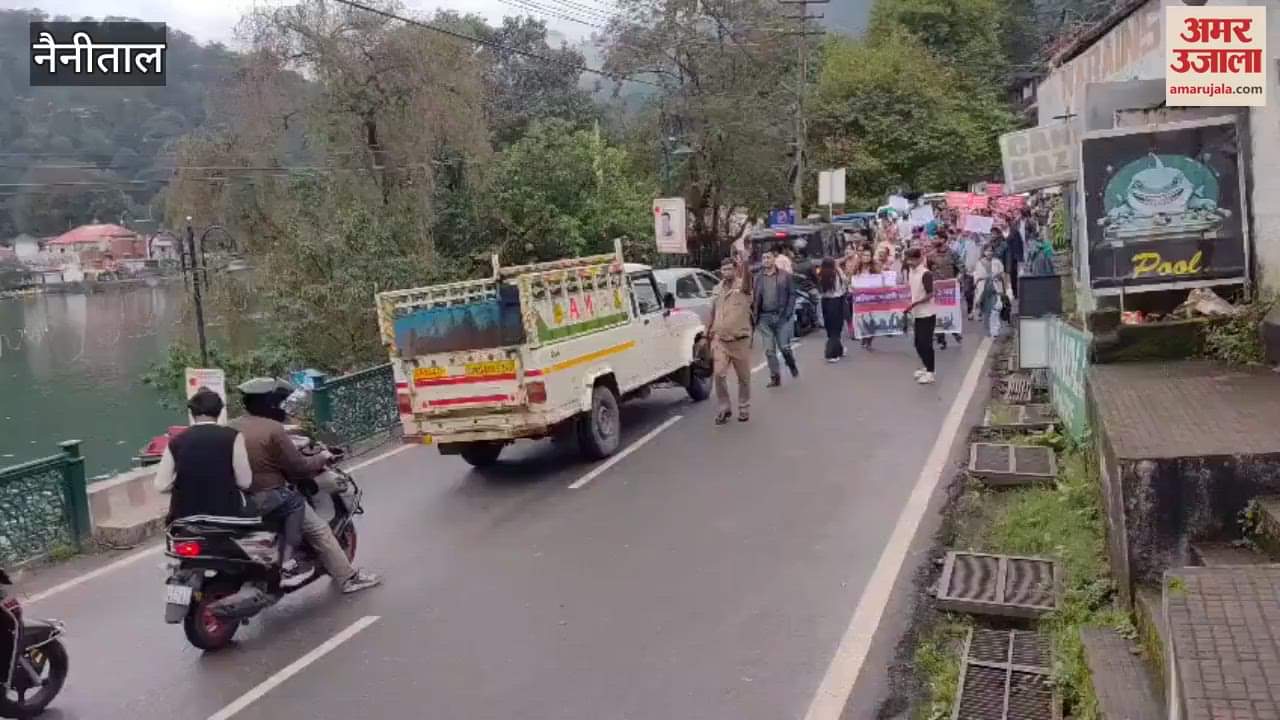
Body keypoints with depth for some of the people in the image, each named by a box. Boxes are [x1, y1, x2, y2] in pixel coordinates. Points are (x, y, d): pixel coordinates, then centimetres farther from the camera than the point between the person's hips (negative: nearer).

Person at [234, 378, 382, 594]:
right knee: (319, 530, 1)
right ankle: (348, 578, 4)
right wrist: (322, 458, 5)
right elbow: (298, 467, -12)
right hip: (269, 497, -8)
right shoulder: (273, 429, -17)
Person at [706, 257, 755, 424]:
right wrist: (708, 333, 17)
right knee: (719, 375, -8)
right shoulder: (717, 289, 9)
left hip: (740, 340, -3)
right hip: (720, 340, 3)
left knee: (744, 377, 9)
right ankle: (724, 407, 7)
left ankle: (744, 408, 26)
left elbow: (747, 280, -33)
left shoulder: (742, 286, -8)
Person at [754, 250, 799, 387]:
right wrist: (754, 314, -2)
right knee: (769, 350, 2)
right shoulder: (758, 278, 8)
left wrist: (788, 312, -9)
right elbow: (755, 298, 9)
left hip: (781, 316, -2)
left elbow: (792, 295, 1)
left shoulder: (785, 276, 1)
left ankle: (792, 365, 29)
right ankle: (775, 377, 10)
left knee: (784, 347, -1)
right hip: (764, 318, 2)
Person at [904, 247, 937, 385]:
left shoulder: (926, 273, -16)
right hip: (917, 313, 8)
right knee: (918, 343, 14)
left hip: (927, 314, -8)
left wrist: (914, 303, -25)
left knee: (926, 343, -5)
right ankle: (927, 367, 30)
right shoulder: (910, 272, 7)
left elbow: (930, 295, -18)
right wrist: (910, 306, 9)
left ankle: (930, 373, 3)